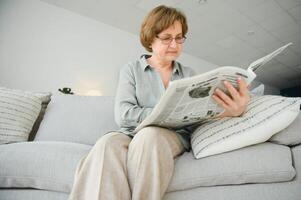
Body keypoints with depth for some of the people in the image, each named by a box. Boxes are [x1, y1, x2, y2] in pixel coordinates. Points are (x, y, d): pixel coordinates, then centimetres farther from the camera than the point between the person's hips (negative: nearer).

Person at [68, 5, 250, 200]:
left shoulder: (189, 74, 14)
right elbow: (123, 114, -7)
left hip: (176, 136, 2)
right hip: (133, 134, -1)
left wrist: (233, 111, -22)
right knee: (108, 143, -35)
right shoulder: (131, 70, 7)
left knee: (149, 136, -34)